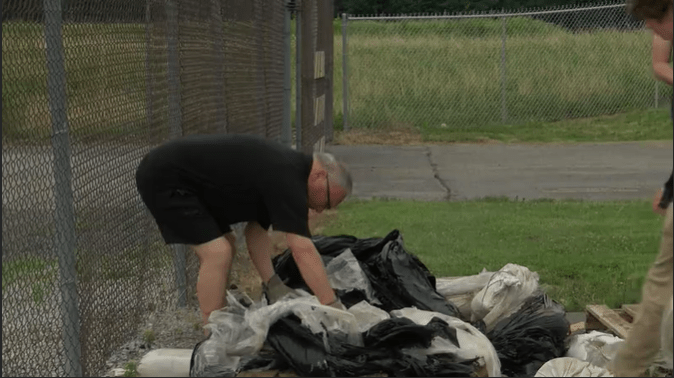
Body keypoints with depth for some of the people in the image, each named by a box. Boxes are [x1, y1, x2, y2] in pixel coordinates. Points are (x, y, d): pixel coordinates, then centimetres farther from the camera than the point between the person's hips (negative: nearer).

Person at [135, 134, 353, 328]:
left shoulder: (283, 169, 9)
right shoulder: (286, 178, -21)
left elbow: (255, 230, 12)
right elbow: (302, 249, -27)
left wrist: (272, 284, 1)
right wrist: (333, 307, -26)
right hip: (163, 177, -11)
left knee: (225, 248, 16)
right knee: (217, 253, -15)